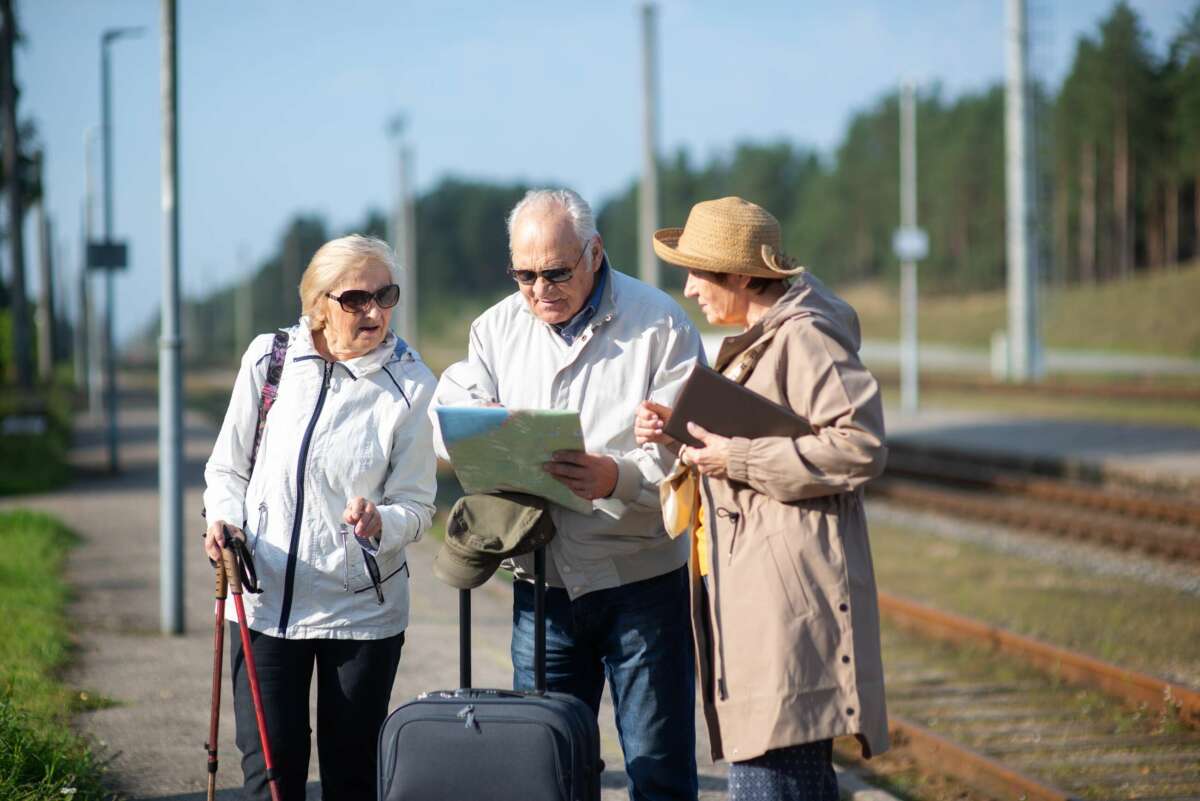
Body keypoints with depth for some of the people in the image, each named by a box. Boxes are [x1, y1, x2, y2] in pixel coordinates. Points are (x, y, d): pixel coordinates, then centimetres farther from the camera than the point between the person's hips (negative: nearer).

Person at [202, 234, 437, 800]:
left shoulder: (410, 385, -6)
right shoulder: (268, 358, -2)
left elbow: (416, 506, -6)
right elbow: (227, 466, 9)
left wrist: (380, 523, -27)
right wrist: (224, 519, -11)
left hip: (362, 608, -1)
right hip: (265, 599, 1)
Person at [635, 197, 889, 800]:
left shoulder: (804, 337, -11)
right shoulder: (759, 339, 21)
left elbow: (860, 447, -19)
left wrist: (739, 460, -17)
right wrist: (681, 433, 11)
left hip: (782, 589, -11)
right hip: (743, 585, 11)